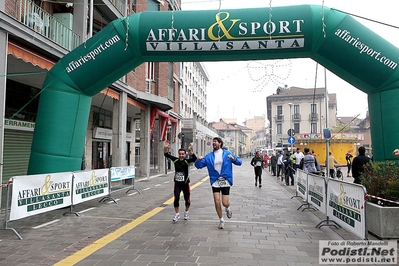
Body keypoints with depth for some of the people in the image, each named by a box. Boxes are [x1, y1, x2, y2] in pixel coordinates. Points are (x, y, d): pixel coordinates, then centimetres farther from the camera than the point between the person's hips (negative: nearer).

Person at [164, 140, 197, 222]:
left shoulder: (186, 161, -13)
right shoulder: (175, 160, -5)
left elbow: (194, 158, -32)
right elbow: (166, 154, -3)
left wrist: (190, 150, -46)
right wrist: (165, 147, -21)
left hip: (185, 183, -1)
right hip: (177, 183, 1)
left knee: (187, 200, 10)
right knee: (176, 199, -10)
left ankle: (186, 212, 39)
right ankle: (177, 214, 12)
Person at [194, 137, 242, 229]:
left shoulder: (227, 153, -1)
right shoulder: (209, 156, 4)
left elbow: (239, 162, -2)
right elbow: (198, 165, 4)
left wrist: (233, 158, -23)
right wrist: (198, 160, -18)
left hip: (225, 181, -2)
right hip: (215, 182, 2)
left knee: (225, 203, -3)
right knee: (217, 202, -3)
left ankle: (228, 208, 36)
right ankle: (221, 220, 20)